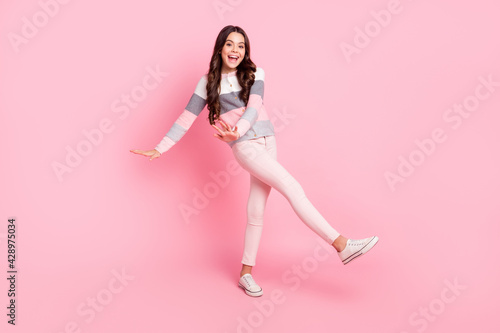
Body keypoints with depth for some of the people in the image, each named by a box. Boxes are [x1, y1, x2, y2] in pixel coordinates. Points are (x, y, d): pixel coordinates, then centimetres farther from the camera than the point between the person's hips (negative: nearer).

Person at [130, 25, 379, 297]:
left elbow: (253, 107, -7)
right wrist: (160, 148, 5)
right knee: (292, 188, -16)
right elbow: (187, 118, 9)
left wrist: (238, 130, -27)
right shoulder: (208, 82, 7)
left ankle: (246, 273, 19)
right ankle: (342, 245, -15)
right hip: (245, 146, -3)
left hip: (267, 142, 3)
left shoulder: (254, 74, 10)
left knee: (256, 210, 6)